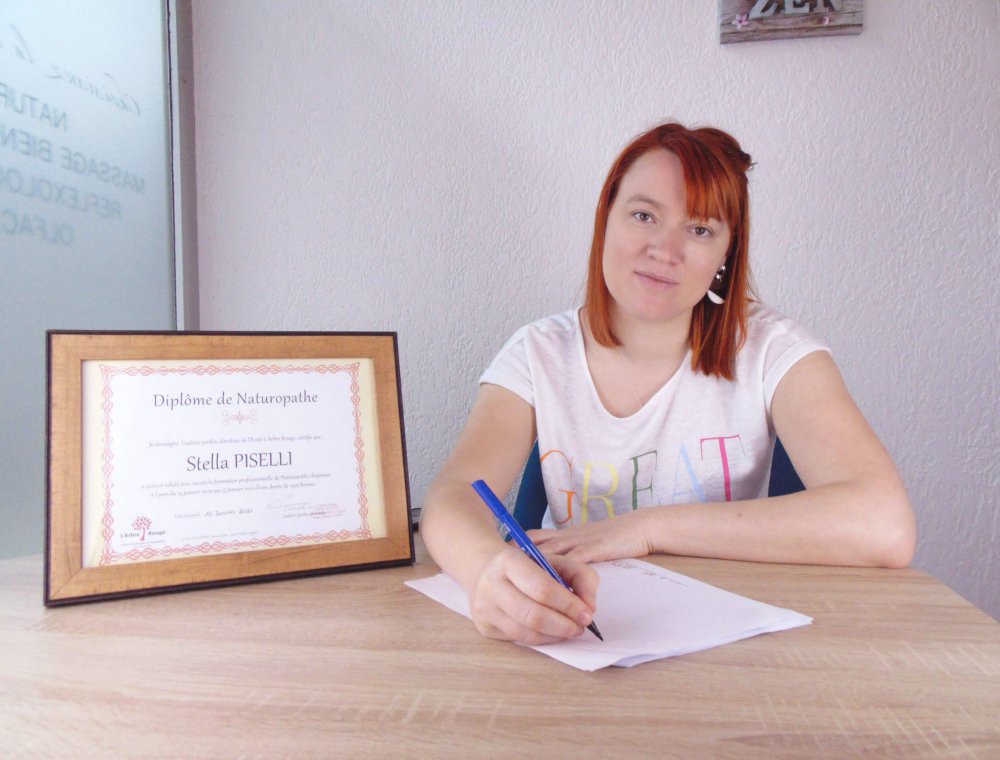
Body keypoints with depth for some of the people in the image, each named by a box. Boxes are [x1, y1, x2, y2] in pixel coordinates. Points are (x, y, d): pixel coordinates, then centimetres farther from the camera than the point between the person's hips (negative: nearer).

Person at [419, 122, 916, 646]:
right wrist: (491, 569, -42)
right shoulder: (539, 355, -5)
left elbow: (886, 528, -21)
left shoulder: (770, 352, -9)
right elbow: (453, 497, -18)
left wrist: (647, 527, -23)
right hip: (573, 643, -1)